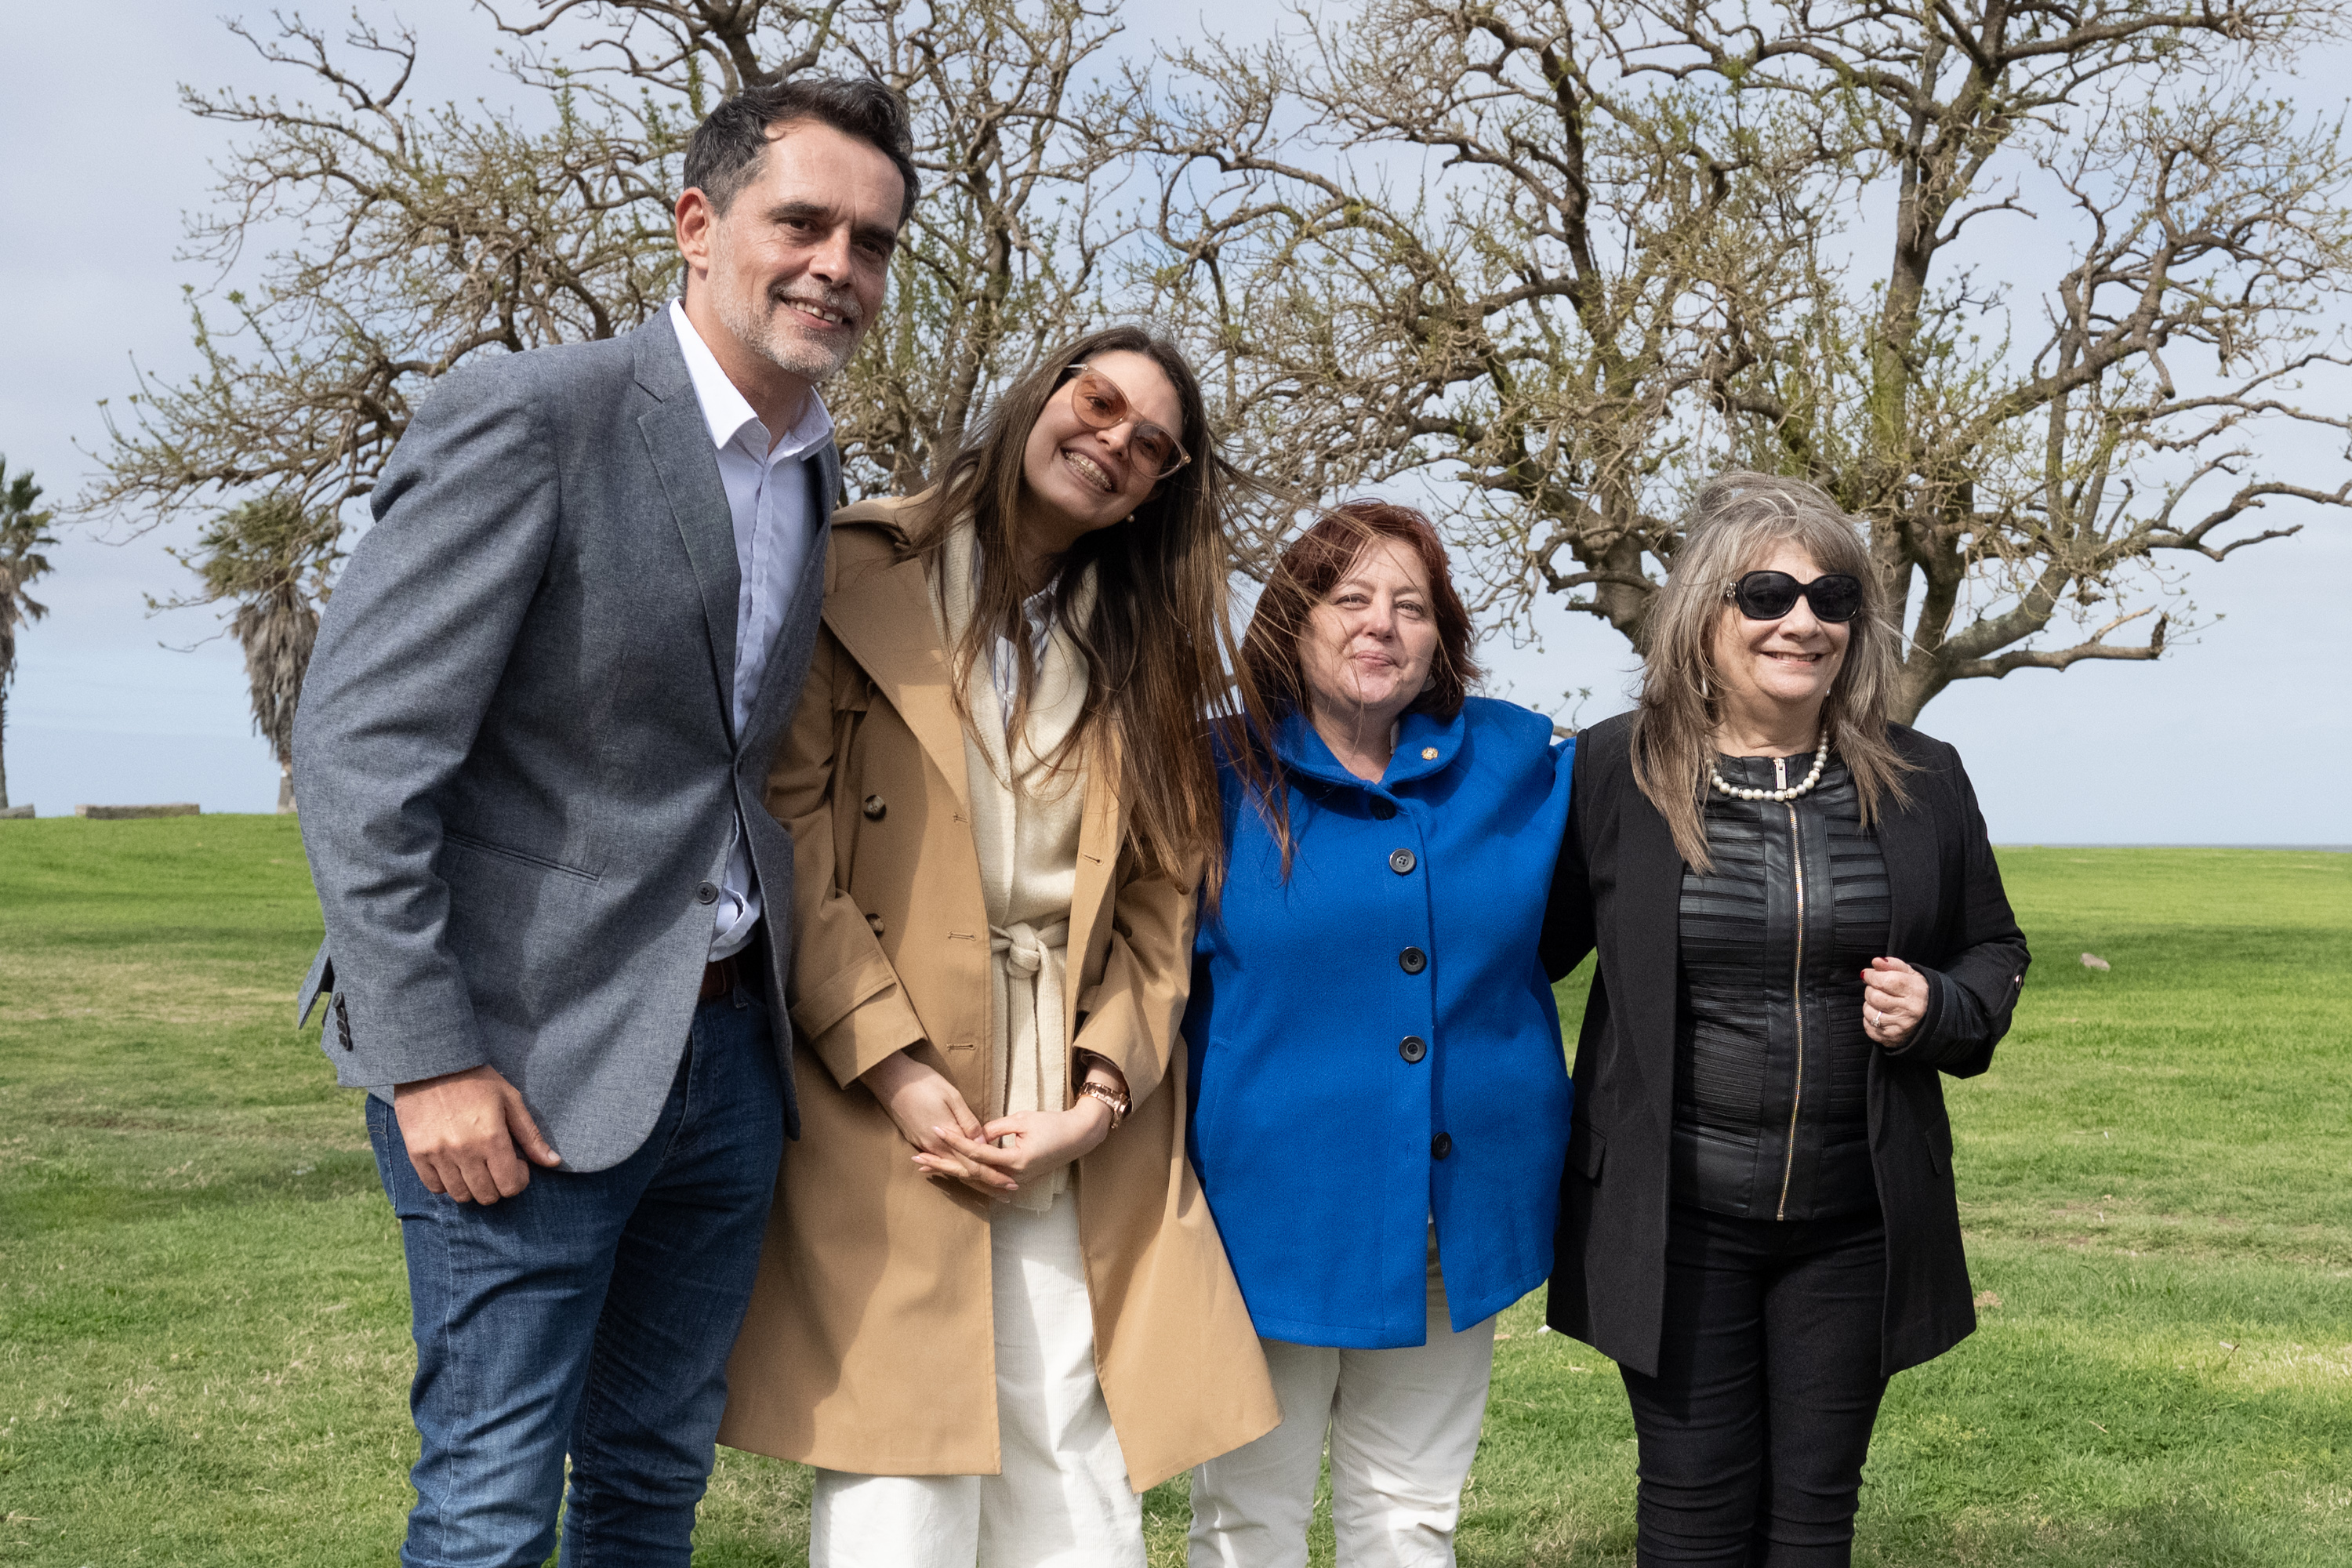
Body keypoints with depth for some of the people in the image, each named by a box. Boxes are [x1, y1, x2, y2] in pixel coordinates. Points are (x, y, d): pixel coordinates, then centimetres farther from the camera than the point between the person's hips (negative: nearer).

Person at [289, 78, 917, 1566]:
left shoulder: (816, 466, 10)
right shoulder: (528, 417, -13)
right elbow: (359, 742, -16)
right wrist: (428, 1060, -18)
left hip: (731, 1043, 7)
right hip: (532, 1050, -7)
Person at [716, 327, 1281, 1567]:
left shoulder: (1143, 650, 17)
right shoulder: (858, 577, 2)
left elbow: (1162, 899, 11)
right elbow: (789, 836, -6)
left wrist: (1105, 1092, -3)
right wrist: (895, 1067, -12)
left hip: (1084, 1132, 4)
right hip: (885, 1102, -4)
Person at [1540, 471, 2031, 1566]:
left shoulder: (1922, 784, 2)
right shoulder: (1609, 774, -6)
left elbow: (1995, 952, 14)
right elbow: (1526, 946, 3)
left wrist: (1940, 1011, -8)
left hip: (1855, 1222, 2)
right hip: (1674, 1223, -2)